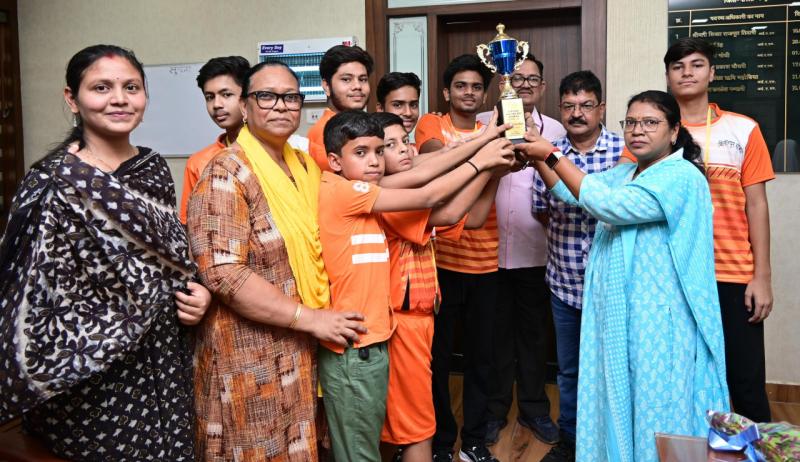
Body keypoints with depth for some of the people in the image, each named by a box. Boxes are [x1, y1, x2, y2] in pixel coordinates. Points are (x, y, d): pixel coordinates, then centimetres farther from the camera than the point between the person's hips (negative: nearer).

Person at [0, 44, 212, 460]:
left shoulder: (153, 169, 4)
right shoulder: (56, 185, -15)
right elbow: (41, 300, -15)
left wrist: (195, 294, -3)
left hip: (167, 370, 6)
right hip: (96, 387, -6)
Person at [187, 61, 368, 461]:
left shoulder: (304, 166, 8)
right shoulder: (227, 174, -15)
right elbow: (222, 273, -23)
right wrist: (309, 318, -20)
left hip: (301, 352, 7)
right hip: (250, 356, -7)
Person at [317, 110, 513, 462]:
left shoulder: (363, 201, 12)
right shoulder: (338, 191, -16)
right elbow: (426, 197, -12)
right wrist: (479, 161, -2)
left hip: (372, 344, 9)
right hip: (351, 352, -9)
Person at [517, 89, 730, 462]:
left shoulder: (680, 177, -15)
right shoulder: (625, 174, 13)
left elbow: (606, 205, -24)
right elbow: (570, 192, 7)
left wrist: (552, 155, -22)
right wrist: (538, 160, -9)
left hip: (658, 318, -8)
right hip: (617, 313, 8)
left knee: (656, 408, 5)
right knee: (619, 401, 17)